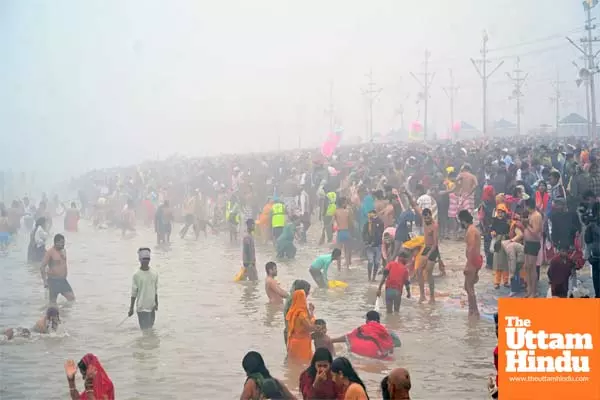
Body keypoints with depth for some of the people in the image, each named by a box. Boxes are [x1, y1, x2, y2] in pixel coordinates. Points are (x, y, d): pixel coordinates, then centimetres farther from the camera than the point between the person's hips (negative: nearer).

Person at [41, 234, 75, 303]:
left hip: (63, 280, 7)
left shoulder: (64, 250, 9)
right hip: (53, 280, -7)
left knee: (72, 298, 2)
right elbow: (42, 267, -15)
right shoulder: (50, 252, -13)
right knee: (53, 301, 1)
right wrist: (45, 281, -19)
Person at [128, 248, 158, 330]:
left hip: (152, 307, 5)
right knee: (145, 329, -8)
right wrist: (131, 308, -3)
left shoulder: (154, 274, 5)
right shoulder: (137, 275, -8)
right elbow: (133, 293, -4)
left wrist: (156, 304, 11)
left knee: (150, 328, 11)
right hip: (142, 308, -5)